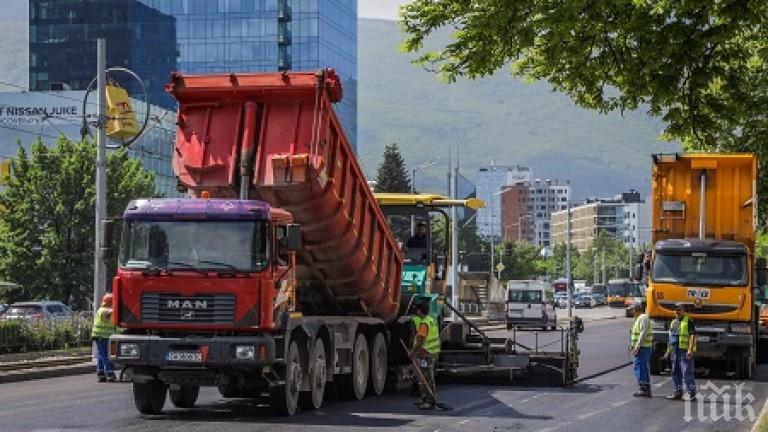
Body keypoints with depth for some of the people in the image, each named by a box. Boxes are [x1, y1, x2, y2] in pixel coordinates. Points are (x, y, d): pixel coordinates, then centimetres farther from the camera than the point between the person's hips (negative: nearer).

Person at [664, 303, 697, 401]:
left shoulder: (688, 321, -5)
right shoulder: (673, 322, 19)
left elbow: (693, 335, -13)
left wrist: (690, 349, -22)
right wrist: (668, 351, 22)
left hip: (685, 351, -8)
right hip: (674, 351, 8)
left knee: (687, 372, -10)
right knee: (675, 372, 9)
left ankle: (691, 393, -8)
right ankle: (678, 392, 16)